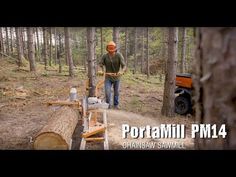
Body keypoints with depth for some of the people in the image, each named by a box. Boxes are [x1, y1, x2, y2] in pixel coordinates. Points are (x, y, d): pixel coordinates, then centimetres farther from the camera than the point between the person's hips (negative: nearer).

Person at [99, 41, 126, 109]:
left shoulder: (119, 55, -18)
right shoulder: (105, 56, -13)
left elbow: (124, 66, -25)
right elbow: (101, 63, 6)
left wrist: (121, 71, -45)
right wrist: (103, 70, -10)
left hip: (116, 77, 0)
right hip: (108, 77, 0)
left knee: (116, 92, 13)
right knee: (107, 92, -8)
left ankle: (116, 105, 35)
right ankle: (108, 105, 15)